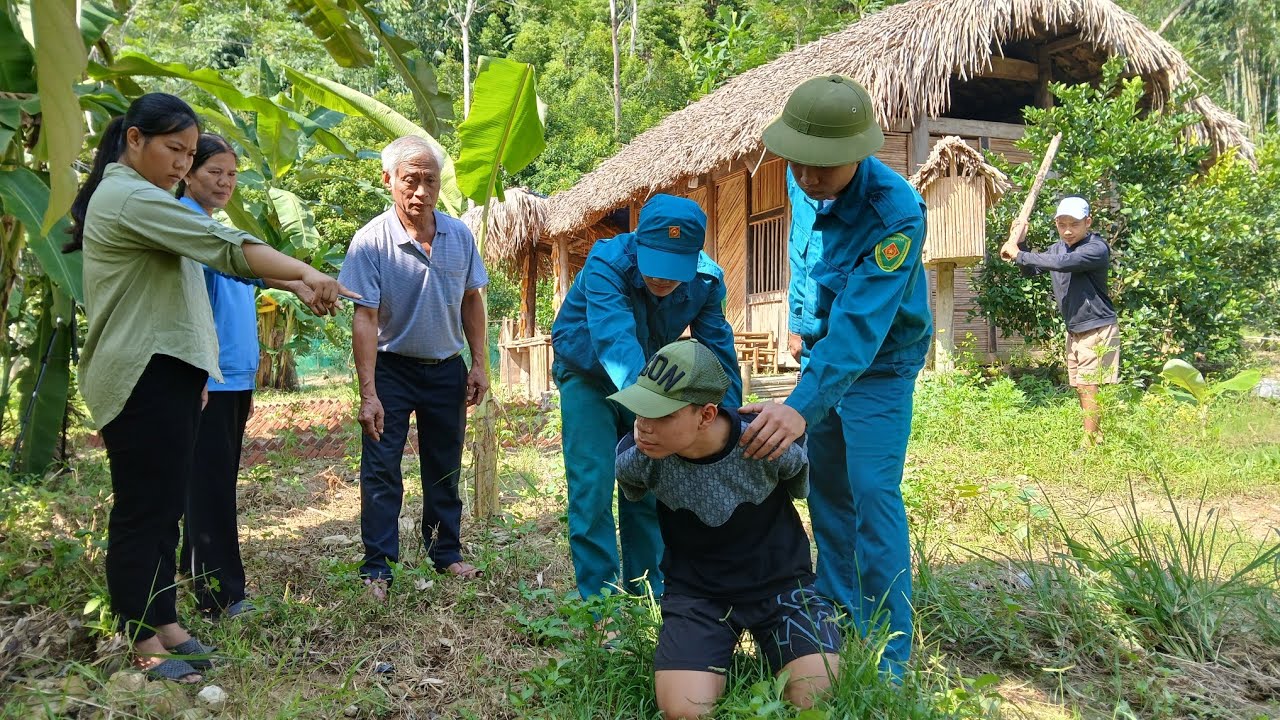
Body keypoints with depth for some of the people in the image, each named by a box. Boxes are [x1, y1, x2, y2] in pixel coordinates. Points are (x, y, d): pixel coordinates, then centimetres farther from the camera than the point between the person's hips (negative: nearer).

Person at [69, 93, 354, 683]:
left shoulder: (129, 197, 23)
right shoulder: (131, 198, -13)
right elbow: (226, 247, -24)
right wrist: (308, 274, -29)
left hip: (167, 376, 10)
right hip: (144, 380, -10)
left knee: (164, 508, 12)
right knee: (143, 512, -4)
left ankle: (164, 623, 21)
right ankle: (143, 645, 5)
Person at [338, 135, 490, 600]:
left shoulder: (460, 235, -4)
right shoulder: (371, 240, -17)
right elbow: (365, 319, -18)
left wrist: (479, 365, 3)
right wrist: (368, 394, -22)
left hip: (446, 369, 4)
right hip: (392, 368, -3)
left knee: (445, 468, 13)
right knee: (381, 469, -3)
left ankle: (446, 553, 28)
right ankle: (377, 567, 7)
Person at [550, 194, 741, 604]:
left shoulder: (707, 280, -21)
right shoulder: (607, 263, -35)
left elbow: (718, 351, -18)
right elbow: (614, 337, -50)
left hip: (648, 380, 4)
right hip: (588, 376, -3)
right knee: (593, 488, -10)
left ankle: (647, 589, 19)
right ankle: (597, 596, 2)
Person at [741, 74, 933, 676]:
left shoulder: (896, 213, -31)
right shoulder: (802, 184, -9)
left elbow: (861, 326, -40)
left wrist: (802, 407, -49)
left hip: (879, 364, -7)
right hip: (820, 351, 7)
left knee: (872, 494, -11)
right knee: (825, 486, 12)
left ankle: (887, 658, 0)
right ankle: (836, 608, 29)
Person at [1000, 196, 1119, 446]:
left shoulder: (1097, 248, -18)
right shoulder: (1058, 247, 8)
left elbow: (1061, 263, -33)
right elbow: (1031, 270, 16)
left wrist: (1019, 254, -25)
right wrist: (1020, 244, -1)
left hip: (1097, 329, -8)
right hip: (1074, 330, 8)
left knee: (1089, 387, -9)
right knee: (1081, 388, 12)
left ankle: (1090, 443, -4)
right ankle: (1096, 437, 22)